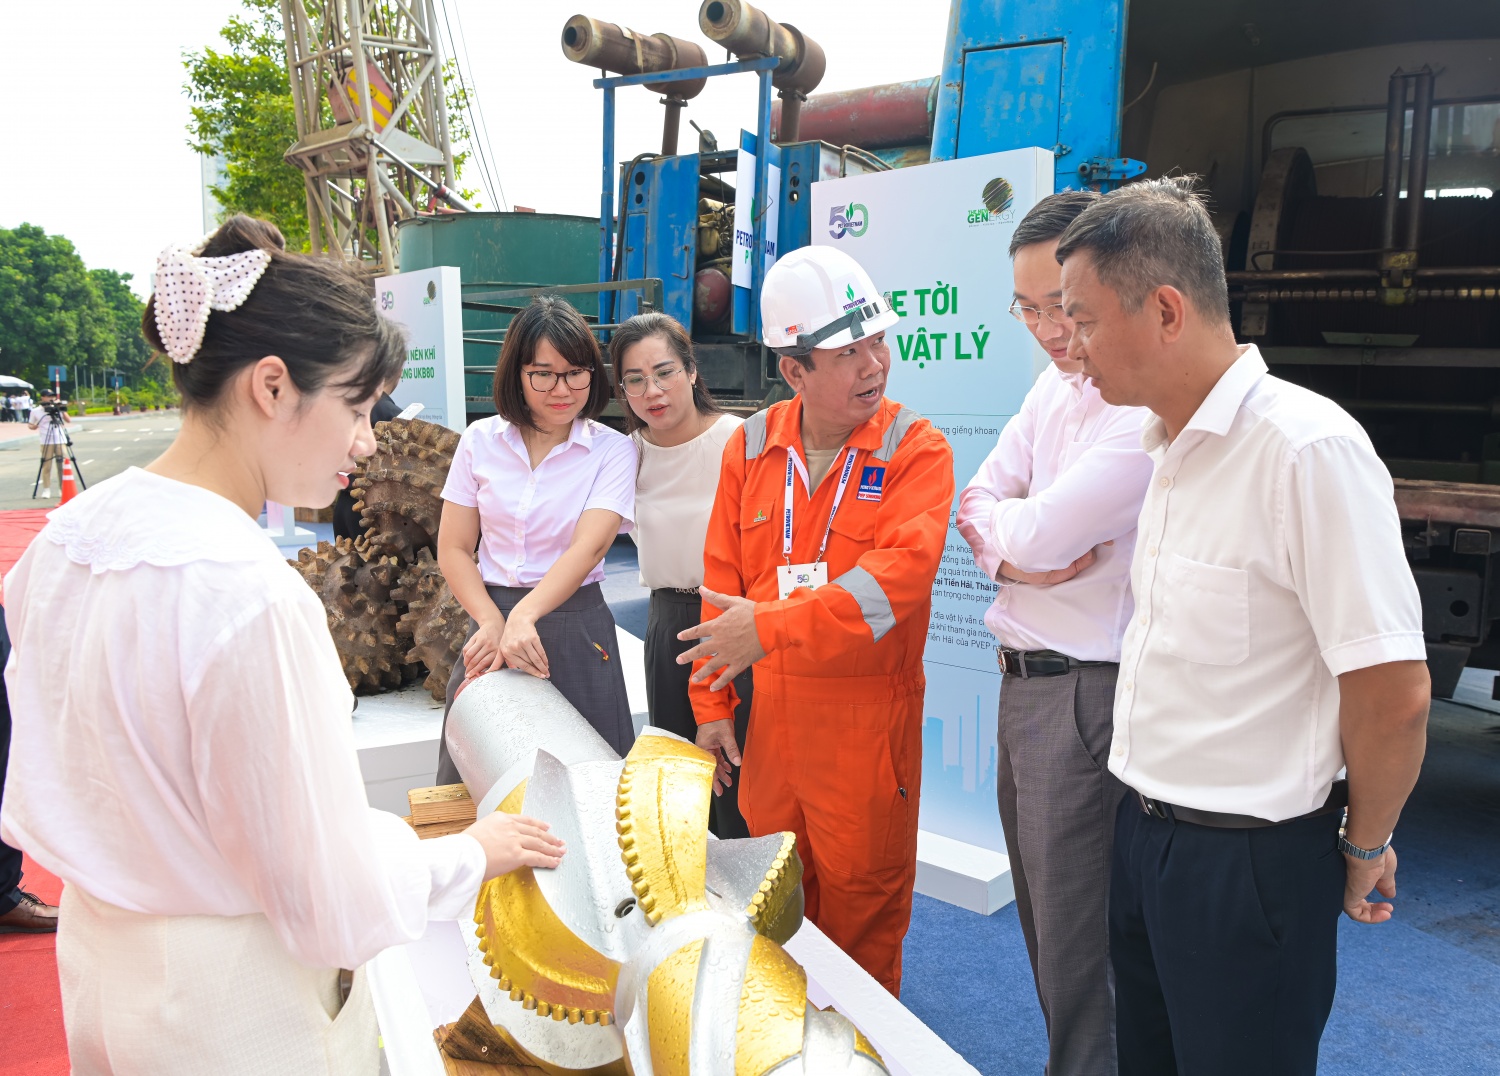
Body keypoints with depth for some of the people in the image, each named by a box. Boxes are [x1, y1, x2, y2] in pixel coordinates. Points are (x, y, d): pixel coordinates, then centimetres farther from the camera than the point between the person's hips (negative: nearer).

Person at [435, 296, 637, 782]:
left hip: (574, 628, -2)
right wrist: (493, 622, -13)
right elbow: (453, 549, 4)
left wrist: (525, 616, -32)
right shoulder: (481, 440, 4)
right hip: (491, 618, 2)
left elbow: (589, 546, -17)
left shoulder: (612, 450, -3)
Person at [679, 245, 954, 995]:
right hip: (768, 713, 5)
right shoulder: (750, 448, 3)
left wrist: (772, 629, -27)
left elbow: (900, 573, -23)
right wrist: (711, 702, 7)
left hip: (868, 714, -4)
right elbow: (722, 582, 7)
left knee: (862, 902, 8)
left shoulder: (915, 449, -9)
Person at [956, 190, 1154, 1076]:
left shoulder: (1152, 412, -19)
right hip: (1026, 676, 9)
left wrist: (1007, 528, 0)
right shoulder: (1058, 381, 10)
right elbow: (978, 500, 10)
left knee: (1075, 948, 2)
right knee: (1042, 916, 21)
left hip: (1086, 694, -9)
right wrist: (1017, 554, -10)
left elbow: (1036, 533, -22)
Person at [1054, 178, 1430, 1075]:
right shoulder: (1172, 447, 6)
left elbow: (1394, 691, -21)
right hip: (1146, 831, 8)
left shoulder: (1308, 447, -23)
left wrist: (1364, 848, -8)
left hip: (1249, 861, -8)